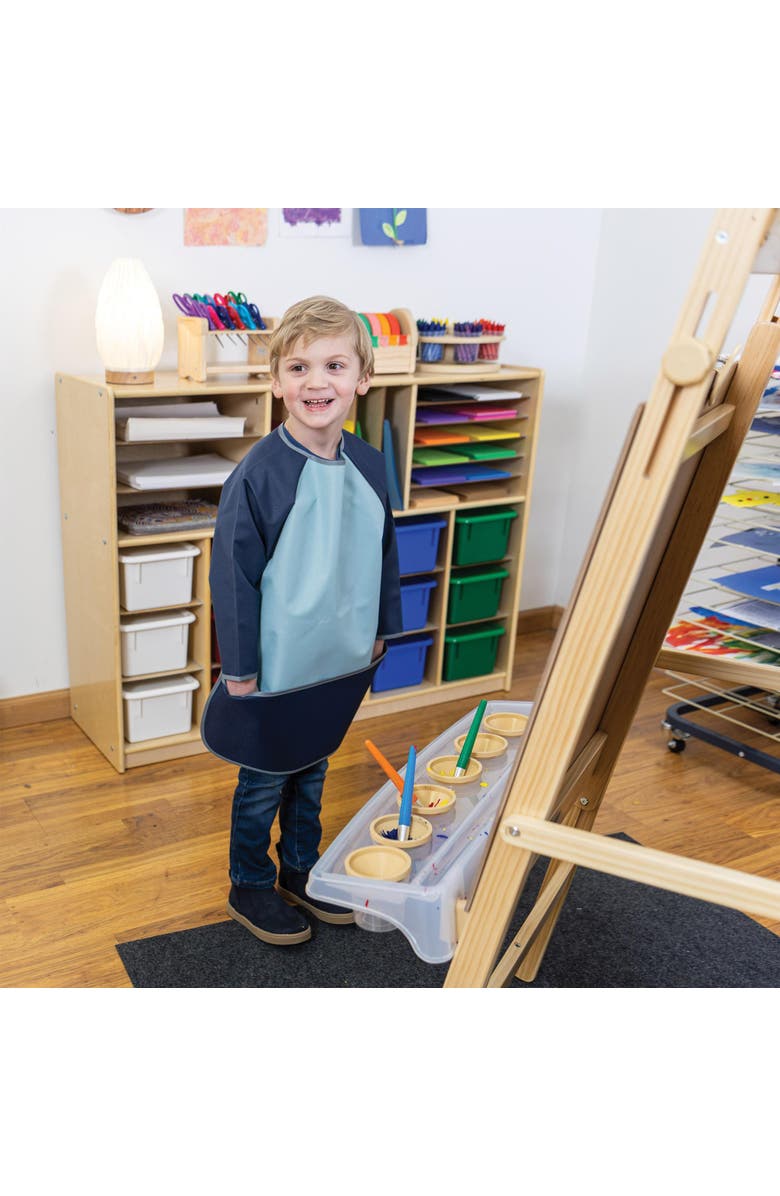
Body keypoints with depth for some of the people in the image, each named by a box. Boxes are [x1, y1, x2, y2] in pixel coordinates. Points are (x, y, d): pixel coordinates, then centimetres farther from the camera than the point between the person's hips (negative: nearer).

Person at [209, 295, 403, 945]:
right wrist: (239, 670, -13)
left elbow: (384, 553, 10)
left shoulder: (369, 464, -2)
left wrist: (380, 630, 15)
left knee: (313, 770, 21)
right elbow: (233, 575, -16)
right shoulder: (259, 472, -20)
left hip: (339, 661, 5)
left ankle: (302, 872, 41)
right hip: (277, 666, -5)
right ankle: (250, 885, 33)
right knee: (265, 778, 12)